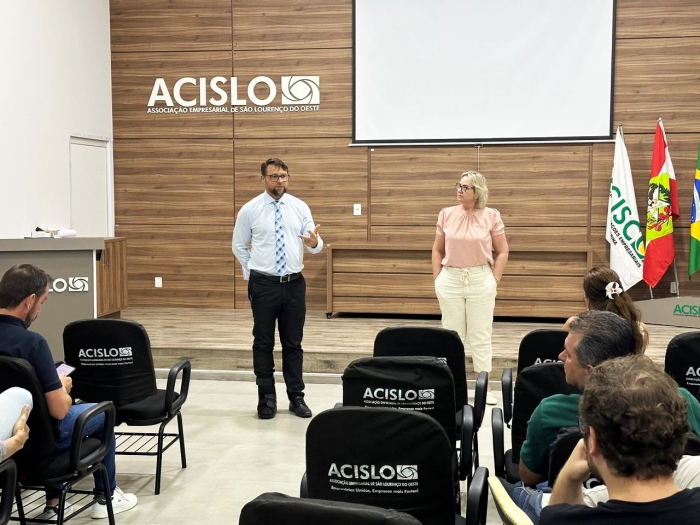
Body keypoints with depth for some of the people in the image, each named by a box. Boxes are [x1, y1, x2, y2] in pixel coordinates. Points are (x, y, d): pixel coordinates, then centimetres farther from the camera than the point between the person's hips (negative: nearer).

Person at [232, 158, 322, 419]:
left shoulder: (300, 207, 2)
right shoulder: (250, 209, -3)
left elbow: (315, 243, -1)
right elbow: (239, 246, 6)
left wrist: (314, 243, -23)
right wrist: (252, 273, 3)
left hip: (294, 283, 2)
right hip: (263, 283, -2)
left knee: (293, 343, 10)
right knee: (263, 343, 6)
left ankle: (296, 397, 20)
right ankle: (266, 398, 19)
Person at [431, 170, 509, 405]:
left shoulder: (491, 216, -3)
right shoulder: (446, 214, 3)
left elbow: (502, 252, 2)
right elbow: (437, 250, 10)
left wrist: (495, 279, -4)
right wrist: (437, 278, 4)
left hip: (481, 280, -2)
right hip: (450, 280, 2)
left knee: (481, 335, 4)